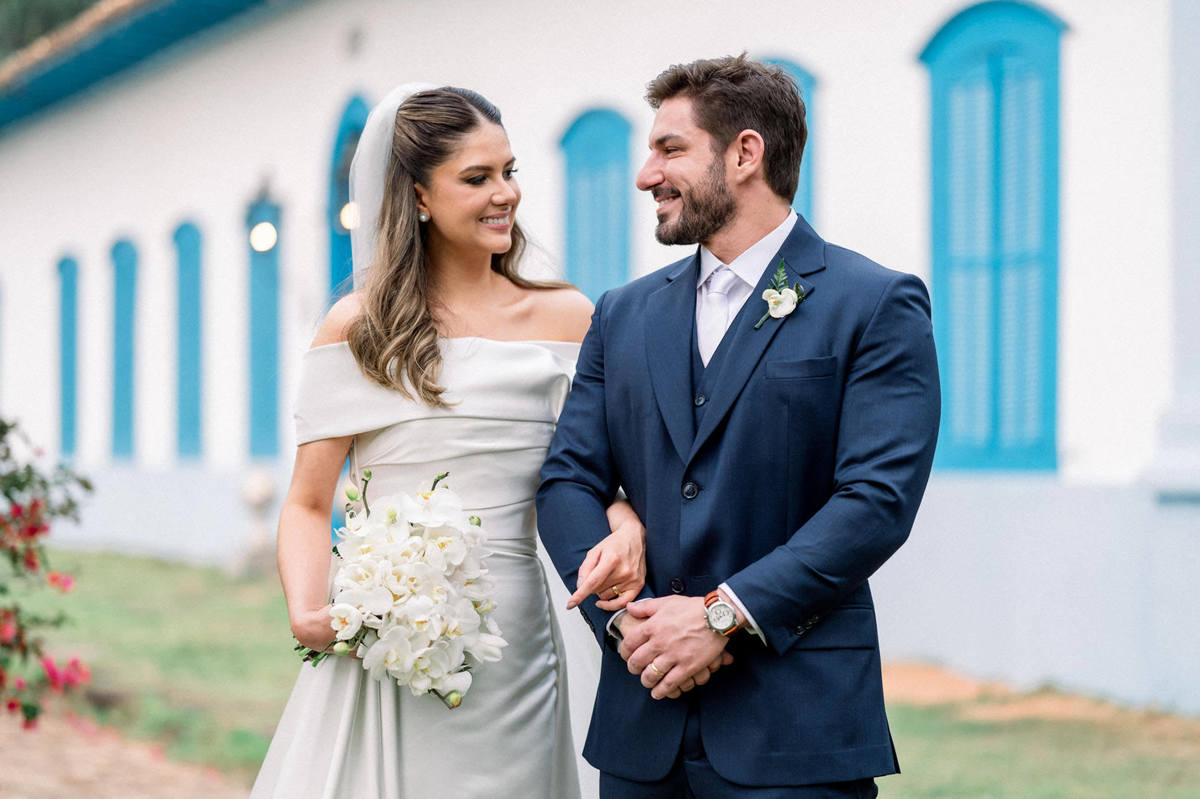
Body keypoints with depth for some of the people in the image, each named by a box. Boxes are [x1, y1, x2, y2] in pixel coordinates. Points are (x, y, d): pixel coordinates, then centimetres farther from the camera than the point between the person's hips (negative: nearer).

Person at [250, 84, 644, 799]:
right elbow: (309, 504, 4)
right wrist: (308, 614, -14)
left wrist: (627, 526, -15)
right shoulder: (357, 327, 3)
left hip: (510, 640, 1)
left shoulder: (565, 317, 7)